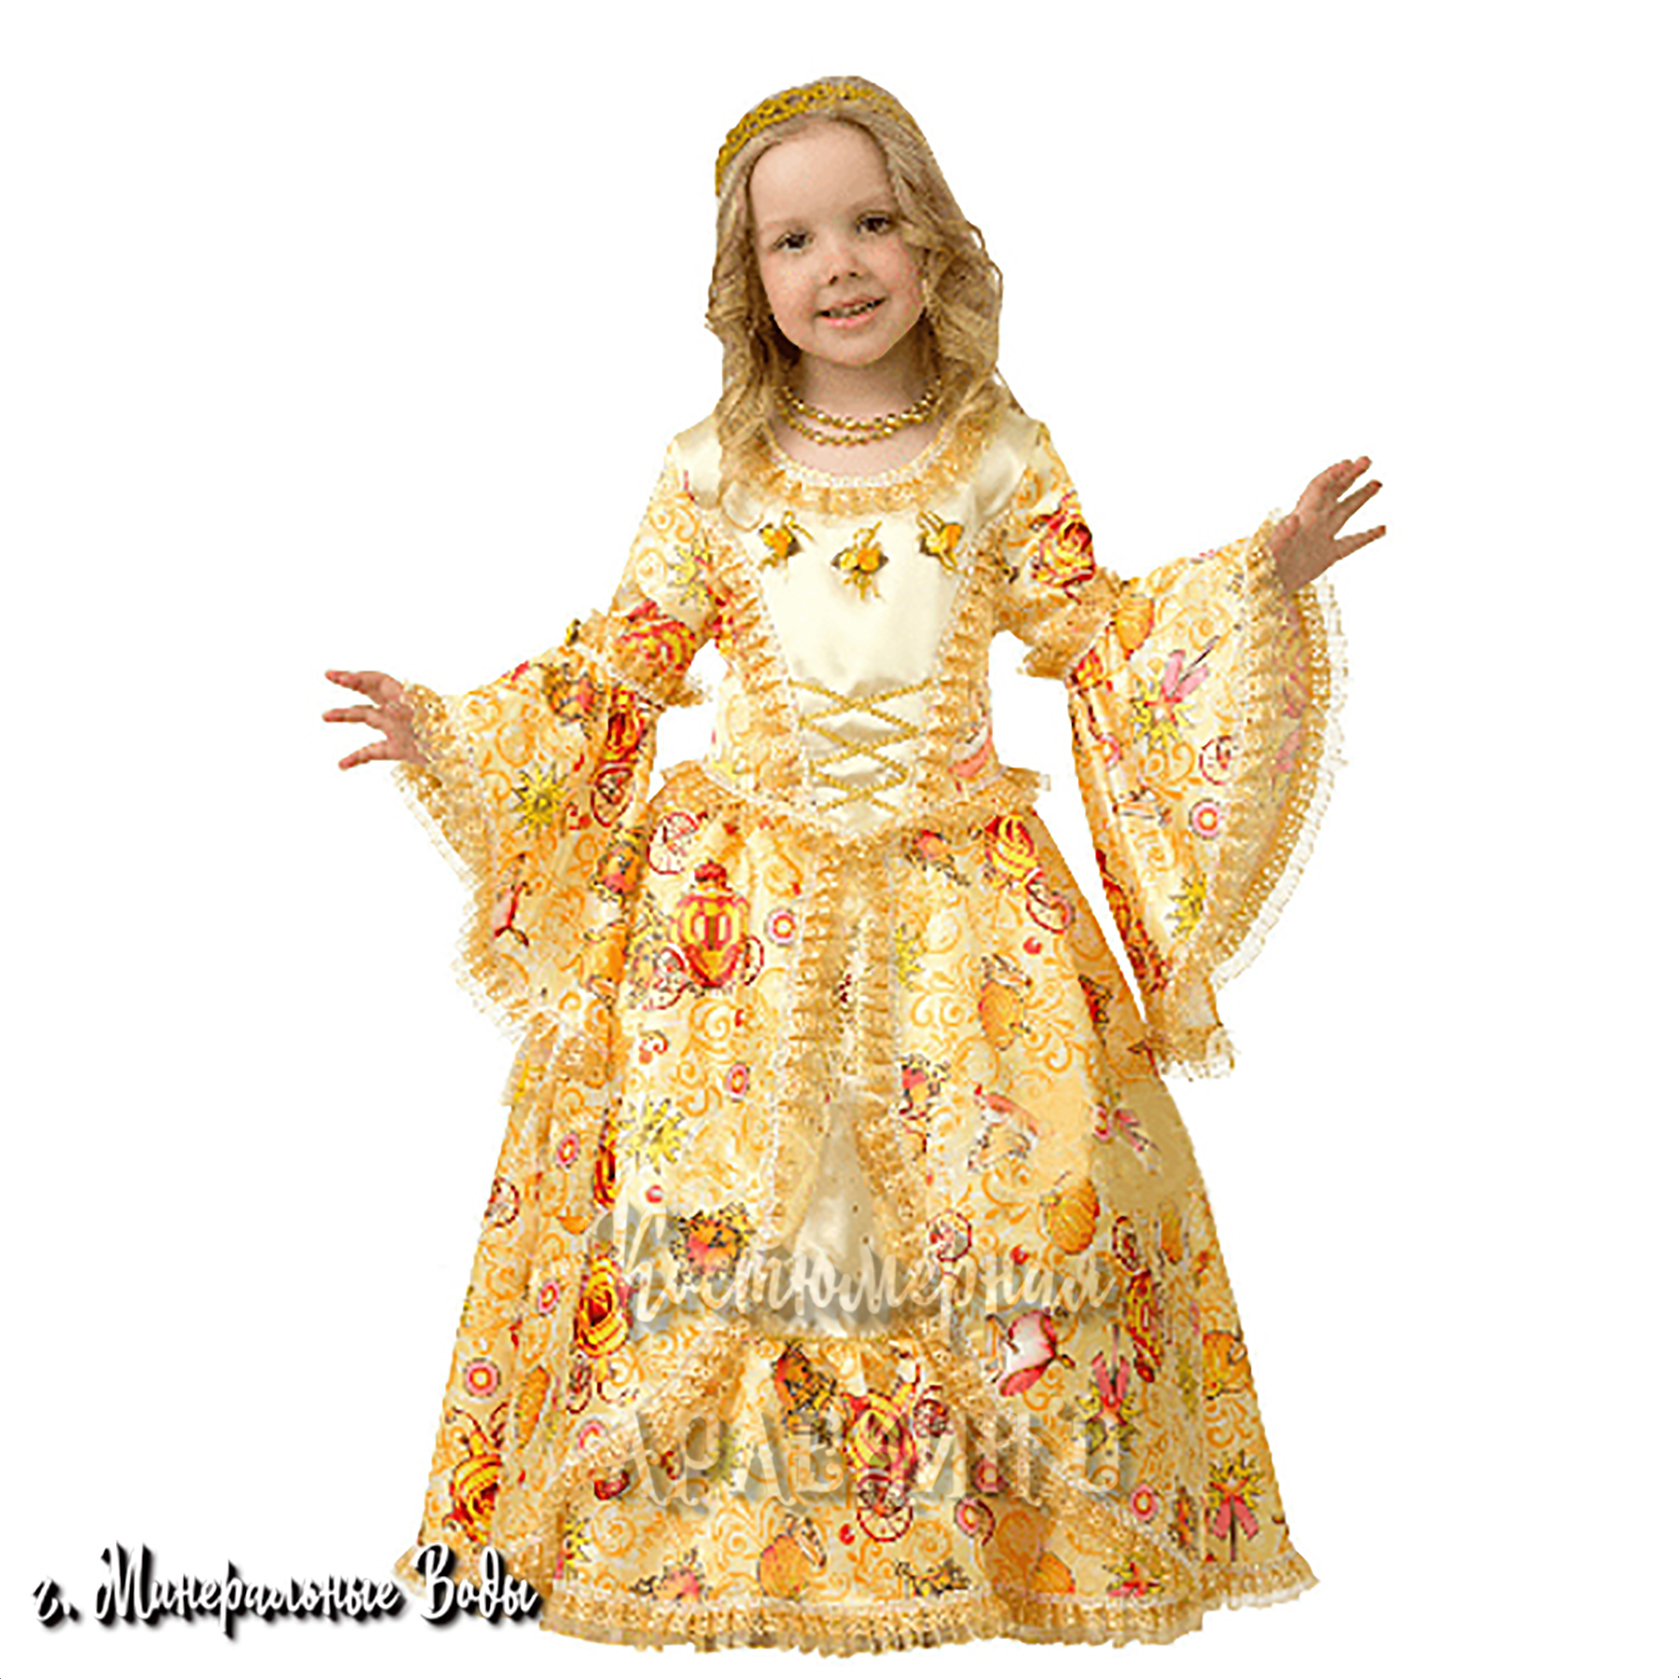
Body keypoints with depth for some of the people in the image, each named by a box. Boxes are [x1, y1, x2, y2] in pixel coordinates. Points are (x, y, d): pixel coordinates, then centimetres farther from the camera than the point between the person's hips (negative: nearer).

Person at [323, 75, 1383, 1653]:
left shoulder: (999, 455, 3)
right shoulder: (715, 470, 2)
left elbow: (1094, 635, 8)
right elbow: (623, 661, 8)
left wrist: (1259, 578, -2)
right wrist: (451, 732, 0)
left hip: (955, 886, 1)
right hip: (744, 885, 0)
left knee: (993, 1172, 0)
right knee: (717, 1173, -2)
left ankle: (1002, 1512, 20)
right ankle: (724, 1514, 17)